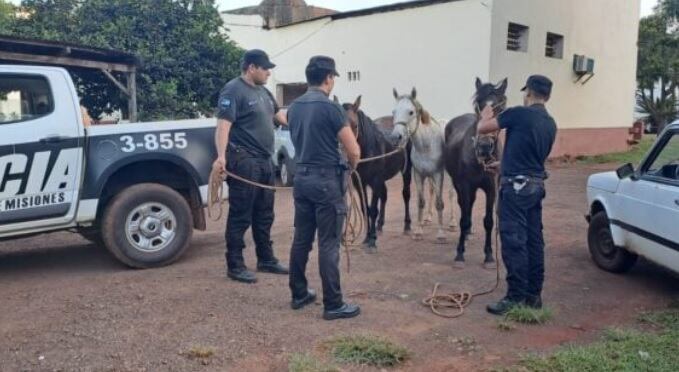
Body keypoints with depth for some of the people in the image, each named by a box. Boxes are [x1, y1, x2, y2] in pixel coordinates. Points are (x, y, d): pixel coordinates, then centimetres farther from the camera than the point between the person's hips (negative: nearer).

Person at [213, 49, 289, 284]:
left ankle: (266, 260, 27)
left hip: (264, 161, 9)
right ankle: (235, 266, 6)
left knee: (264, 215, 16)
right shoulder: (233, 90, -11)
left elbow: (280, 115, 29)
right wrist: (221, 156, -33)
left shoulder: (262, 91, 16)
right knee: (240, 216, -3)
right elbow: (223, 125, -21)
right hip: (244, 162, -9)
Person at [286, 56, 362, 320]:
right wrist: (351, 166, 6)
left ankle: (299, 294, 25)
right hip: (326, 180, -7)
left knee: (301, 239, 14)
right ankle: (333, 305, 5)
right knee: (329, 244, -2)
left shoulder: (294, 108, 8)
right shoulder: (331, 108, -15)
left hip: (302, 177, 7)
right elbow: (354, 151, -15)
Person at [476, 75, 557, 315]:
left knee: (514, 241, -4)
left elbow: (482, 128, -5)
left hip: (516, 185, -8)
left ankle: (516, 298, -1)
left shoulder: (519, 113, -11)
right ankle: (534, 294, 19)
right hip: (536, 185, 8)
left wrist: (486, 116, 18)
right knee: (534, 240, 11)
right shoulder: (551, 124, 12)